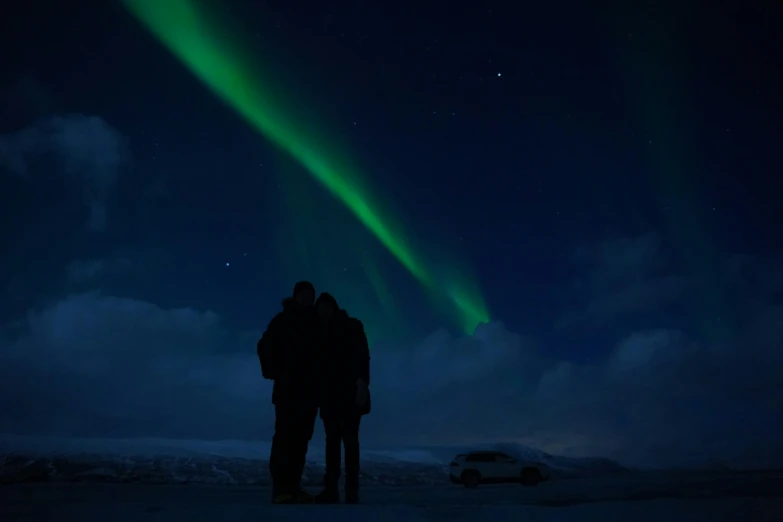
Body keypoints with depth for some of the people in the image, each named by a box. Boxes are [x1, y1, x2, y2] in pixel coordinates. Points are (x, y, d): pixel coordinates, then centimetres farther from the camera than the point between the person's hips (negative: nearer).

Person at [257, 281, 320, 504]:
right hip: (288, 388, -5)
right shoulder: (283, 319, 1)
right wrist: (275, 373, -9)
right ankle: (280, 487, -11)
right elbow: (264, 346, -1)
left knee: (301, 437, 3)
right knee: (285, 435, -10)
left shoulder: (316, 322, 14)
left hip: (309, 388, 5)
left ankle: (293, 486, 6)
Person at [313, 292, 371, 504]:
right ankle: (331, 489, 0)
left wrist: (362, 385, -18)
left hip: (350, 391, -4)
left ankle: (352, 490, -7)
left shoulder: (352, 326, 1)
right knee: (332, 440, 1)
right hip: (330, 393, 4)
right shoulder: (321, 332, 11)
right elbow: (317, 361, 9)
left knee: (349, 439, -6)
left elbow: (363, 357, -6)